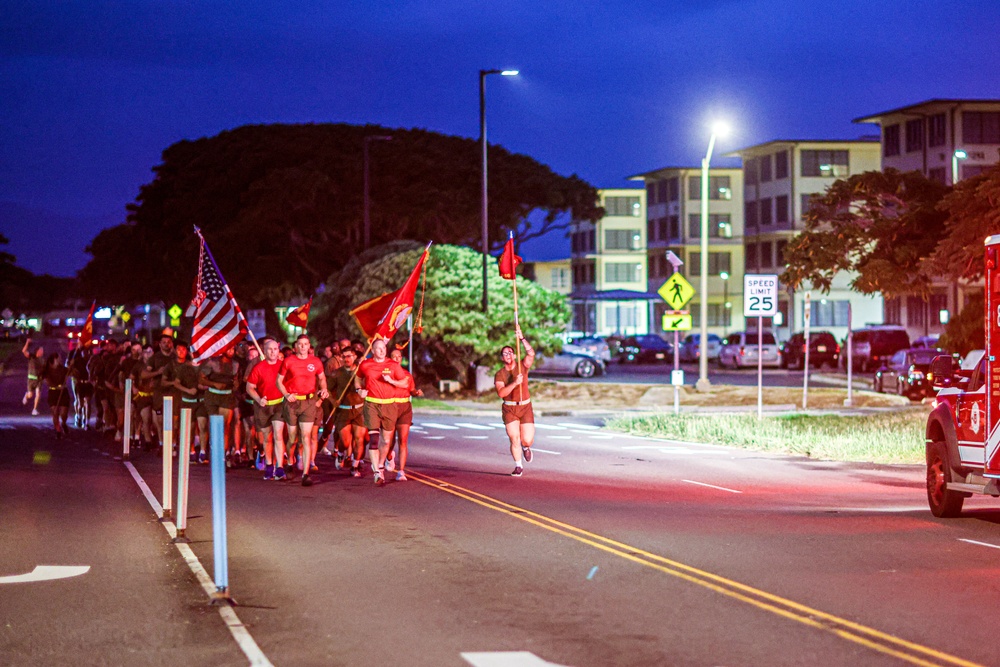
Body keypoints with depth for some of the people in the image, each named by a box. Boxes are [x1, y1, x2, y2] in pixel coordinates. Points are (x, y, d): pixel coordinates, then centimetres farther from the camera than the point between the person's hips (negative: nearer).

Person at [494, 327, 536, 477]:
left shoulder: (522, 366, 2)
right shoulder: (499, 375, -1)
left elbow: (531, 354, -18)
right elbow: (501, 393, -16)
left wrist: (522, 339, -26)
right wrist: (514, 383, -27)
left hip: (525, 408, 0)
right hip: (509, 409, 0)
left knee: (527, 440, -6)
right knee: (514, 439, -7)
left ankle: (526, 447, 32)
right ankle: (518, 466, 11)